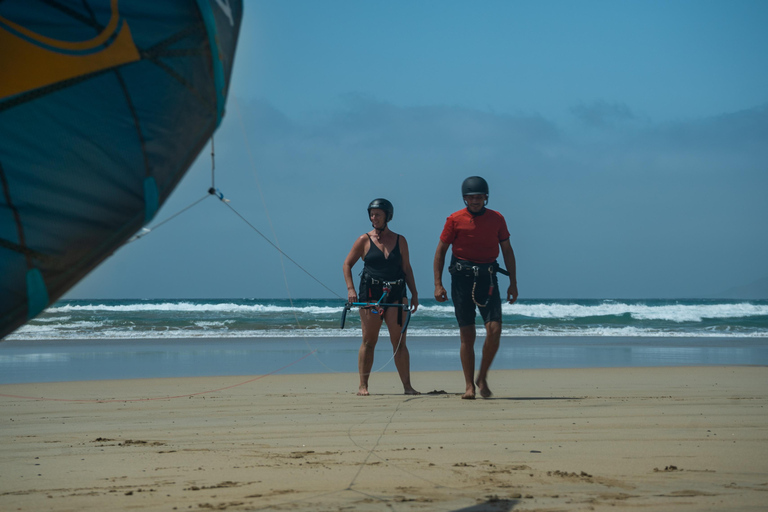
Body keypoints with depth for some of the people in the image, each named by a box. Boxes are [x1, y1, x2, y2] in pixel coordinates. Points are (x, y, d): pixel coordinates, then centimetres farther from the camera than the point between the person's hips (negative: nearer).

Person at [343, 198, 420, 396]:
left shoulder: (400, 241, 9)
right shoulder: (364, 240, 4)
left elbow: (407, 268, 14)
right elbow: (347, 264, 6)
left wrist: (414, 293, 8)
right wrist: (350, 289, -5)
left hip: (396, 294, 2)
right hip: (370, 294, -1)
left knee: (399, 342, -1)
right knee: (368, 341, 0)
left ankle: (407, 385, -1)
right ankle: (363, 385, 4)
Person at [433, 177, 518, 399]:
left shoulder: (497, 219, 8)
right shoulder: (455, 220, 0)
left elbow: (507, 251, 13)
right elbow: (441, 251, 3)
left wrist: (513, 282, 7)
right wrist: (438, 284, -5)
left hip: (487, 278, 2)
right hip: (462, 278, -2)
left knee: (494, 330, -10)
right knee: (467, 335, -1)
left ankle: (482, 377, 9)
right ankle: (469, 386, 5)